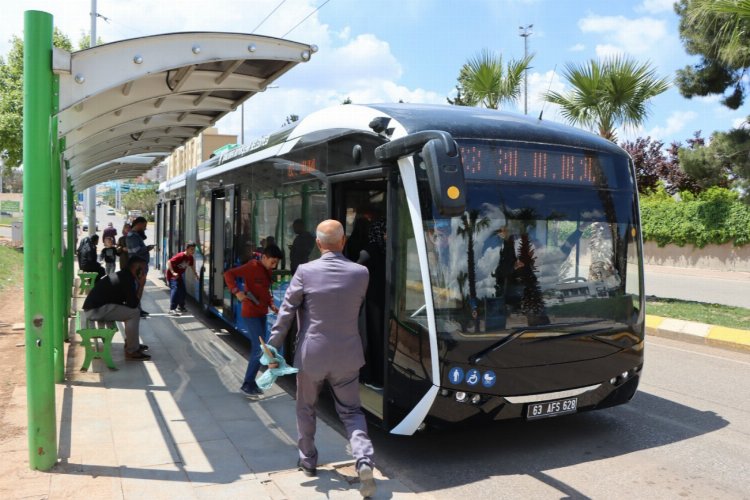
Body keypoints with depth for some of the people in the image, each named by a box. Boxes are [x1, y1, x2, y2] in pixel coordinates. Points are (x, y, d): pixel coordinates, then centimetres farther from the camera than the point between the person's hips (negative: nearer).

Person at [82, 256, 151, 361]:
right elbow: (133, 304, -17)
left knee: (130, 311, 17)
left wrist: (138, 286, 7)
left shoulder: (124, 276, 13)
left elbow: (129, 302, 18)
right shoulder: (127, 279, -17)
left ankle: (130, 343, 23)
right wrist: (141, 286, -9)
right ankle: (131, 352, -8)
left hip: (96, 305, 10)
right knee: (134, 313, -14)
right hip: (96, 309, -10)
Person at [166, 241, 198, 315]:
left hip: (179, 275, 9)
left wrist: (195, 274, 12)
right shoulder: (180, 256, -28)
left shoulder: (190, 258, -3)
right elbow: (169, 262, -30)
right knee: (175, 290, -21)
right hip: (172, 275, -9)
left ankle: (181, 307, 30)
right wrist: (173, 272, -36)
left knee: (183, 291, 12)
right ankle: (172, 309, -22)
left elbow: (192, 266, 16)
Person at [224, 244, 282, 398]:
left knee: (258, 349, 13)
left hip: (261, 315, 9)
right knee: (260, 349, -9)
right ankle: (247, 384, 3)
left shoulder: (267, 271, 9)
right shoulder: (252, 267, -15)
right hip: (250, 315, -9)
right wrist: (237, 291, -31)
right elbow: (228, 274, -20)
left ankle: (251, 382, 25)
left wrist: (271, 304, 4)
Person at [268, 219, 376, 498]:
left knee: (306, 409, 21)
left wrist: (273, 349, -2)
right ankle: (364, 460, -6)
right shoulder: (360, 273, -6)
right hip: (347, 355, 1)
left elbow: (286, 313, -9)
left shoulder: (305, 272, -12)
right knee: (351, 411, 14)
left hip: (311, 355, -1)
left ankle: (308, 461, 34)